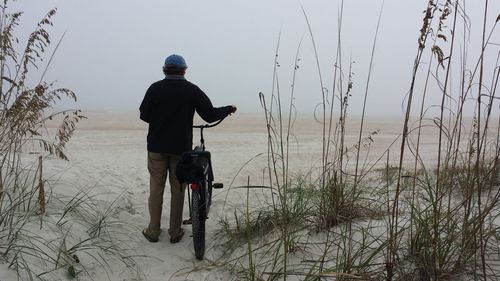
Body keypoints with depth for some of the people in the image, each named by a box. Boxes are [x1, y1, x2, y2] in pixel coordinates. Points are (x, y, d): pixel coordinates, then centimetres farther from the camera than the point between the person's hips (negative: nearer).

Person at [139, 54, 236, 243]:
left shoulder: (155, 88, -1)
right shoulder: (192, 90, -3)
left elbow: (144, 115, 2)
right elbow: (209, 115, -5)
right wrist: (229, 109, 12)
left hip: (157, 146, 1)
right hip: (181, 148, 0)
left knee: (156, 188, 9)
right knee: (177, 189, 8)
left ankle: (153, 231, 16)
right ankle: (175, 232, 15)